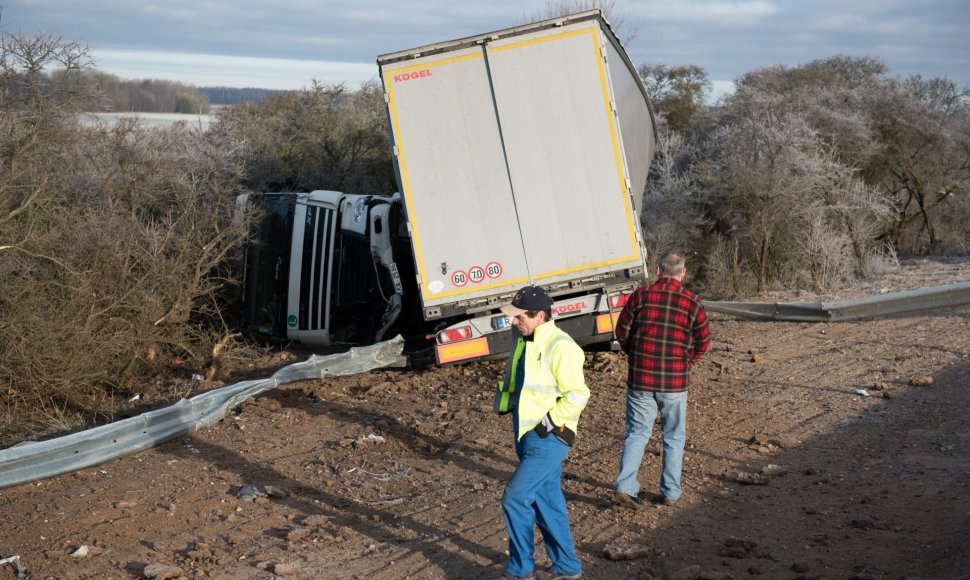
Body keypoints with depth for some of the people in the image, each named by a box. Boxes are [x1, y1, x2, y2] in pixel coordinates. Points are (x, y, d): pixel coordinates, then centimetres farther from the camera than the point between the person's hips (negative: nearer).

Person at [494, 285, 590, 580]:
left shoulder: (560, 346, -20)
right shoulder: (524, 341, 7)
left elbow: (577, 395, -21)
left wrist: (550, 422, -18)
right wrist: (505, 405, 12)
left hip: (548, 438, -9)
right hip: (526, 434, 9)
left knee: (515, 498, -8)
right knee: (547, 501, 15)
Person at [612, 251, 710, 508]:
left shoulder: (641, 295, -4)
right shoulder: (692, 301, -5)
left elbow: (622, 332, 1)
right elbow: (703, 342, 1)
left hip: (640, 379, 1)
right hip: (675, 381, -1)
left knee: (637, 433, 10)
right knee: (674, 437, 14)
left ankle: (624, 487, -2)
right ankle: (670, 492, 19)